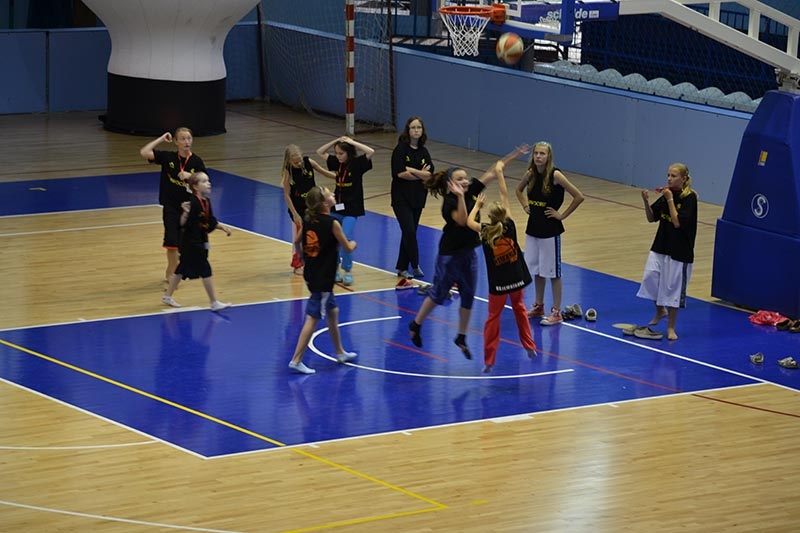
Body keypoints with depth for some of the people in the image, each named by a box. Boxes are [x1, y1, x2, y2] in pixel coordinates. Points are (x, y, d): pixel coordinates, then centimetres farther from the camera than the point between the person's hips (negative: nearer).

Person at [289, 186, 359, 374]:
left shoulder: (307, 219, 1)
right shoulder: (332, 223, -19)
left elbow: (297, 241, 14)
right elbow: (348, 248, -8)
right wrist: (352, 243, 15)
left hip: (311, 273, 8)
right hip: (323, 278, -8)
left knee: (332, 311, 23)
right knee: (313, 319, -5)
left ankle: (340, 352, 35)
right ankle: (296, 360, -6)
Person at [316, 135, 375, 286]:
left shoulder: (357, 163, -11)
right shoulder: (336, 162, 4)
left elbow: (370, 152, -26)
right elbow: (320, 152, 11)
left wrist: (351, 142, -20)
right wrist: (335, 141, -3)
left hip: (351, 210, -6)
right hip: (336, 207, 6)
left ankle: (348, 271, -1)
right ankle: (335, 270, 16)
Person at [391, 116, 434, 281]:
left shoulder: (423, 151, 7)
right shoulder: (401, 149, -8)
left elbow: (429, 174, -4)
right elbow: (399, 173, -18)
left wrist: (412, 171, -16)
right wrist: (421, 174, -9)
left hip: (418, 197, 5)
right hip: (401, 197, -5)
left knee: (410, 232, 8)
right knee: (409, 231, -13)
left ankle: (402, 268, 16)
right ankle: (415, 265, 0)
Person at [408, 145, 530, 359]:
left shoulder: (470, 192, -3)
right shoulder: (449, 202, -22)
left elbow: (490, 174, 1)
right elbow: (461, 220, -38)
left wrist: (512, 156, 0)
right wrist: (460, 196, -44)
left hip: (469, 253, 6)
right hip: (450, 255, -6)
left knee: (468, 297, 9)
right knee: (439, 294, 8)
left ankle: (461, 337, 22)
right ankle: (416, 325, 30)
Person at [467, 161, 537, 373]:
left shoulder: (486, 232, -14)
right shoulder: (509, 227, -11)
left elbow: (469, 222, 8)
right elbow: (505, 195, -2)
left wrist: (478, 204, 22)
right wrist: (499, 173, 5)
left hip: (498, 284, -2)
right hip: (517, 279, 2)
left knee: (493, 318, 4)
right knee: (519, 308, 26)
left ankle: (489, 361, 0)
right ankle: (529, 346, 33)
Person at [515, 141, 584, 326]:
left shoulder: (555, 175, -17)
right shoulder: (531, 174, 0)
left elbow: (579, 197, -18)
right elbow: (519, 190, 22)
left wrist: (562, 215, -13)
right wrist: (525, 206, 7)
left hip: (550, 230, -6)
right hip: (533, 227, 6)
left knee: (552, 271, 1)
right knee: (536, 269, 16)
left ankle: (556, 312, 9)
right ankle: (538, 307, 29)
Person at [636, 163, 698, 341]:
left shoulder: (689, 197, -15)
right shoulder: (666, 195, 5)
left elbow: (677, 222, -22)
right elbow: (651, 218, 8)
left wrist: (670, 200, -22)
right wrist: (646, 201, -9)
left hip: (679, 251, -6)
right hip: (660, 246, 6)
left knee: (673, 287, 2)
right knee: (650, 277, -5)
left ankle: (671, 328, 16)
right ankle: (660, 311, 22)